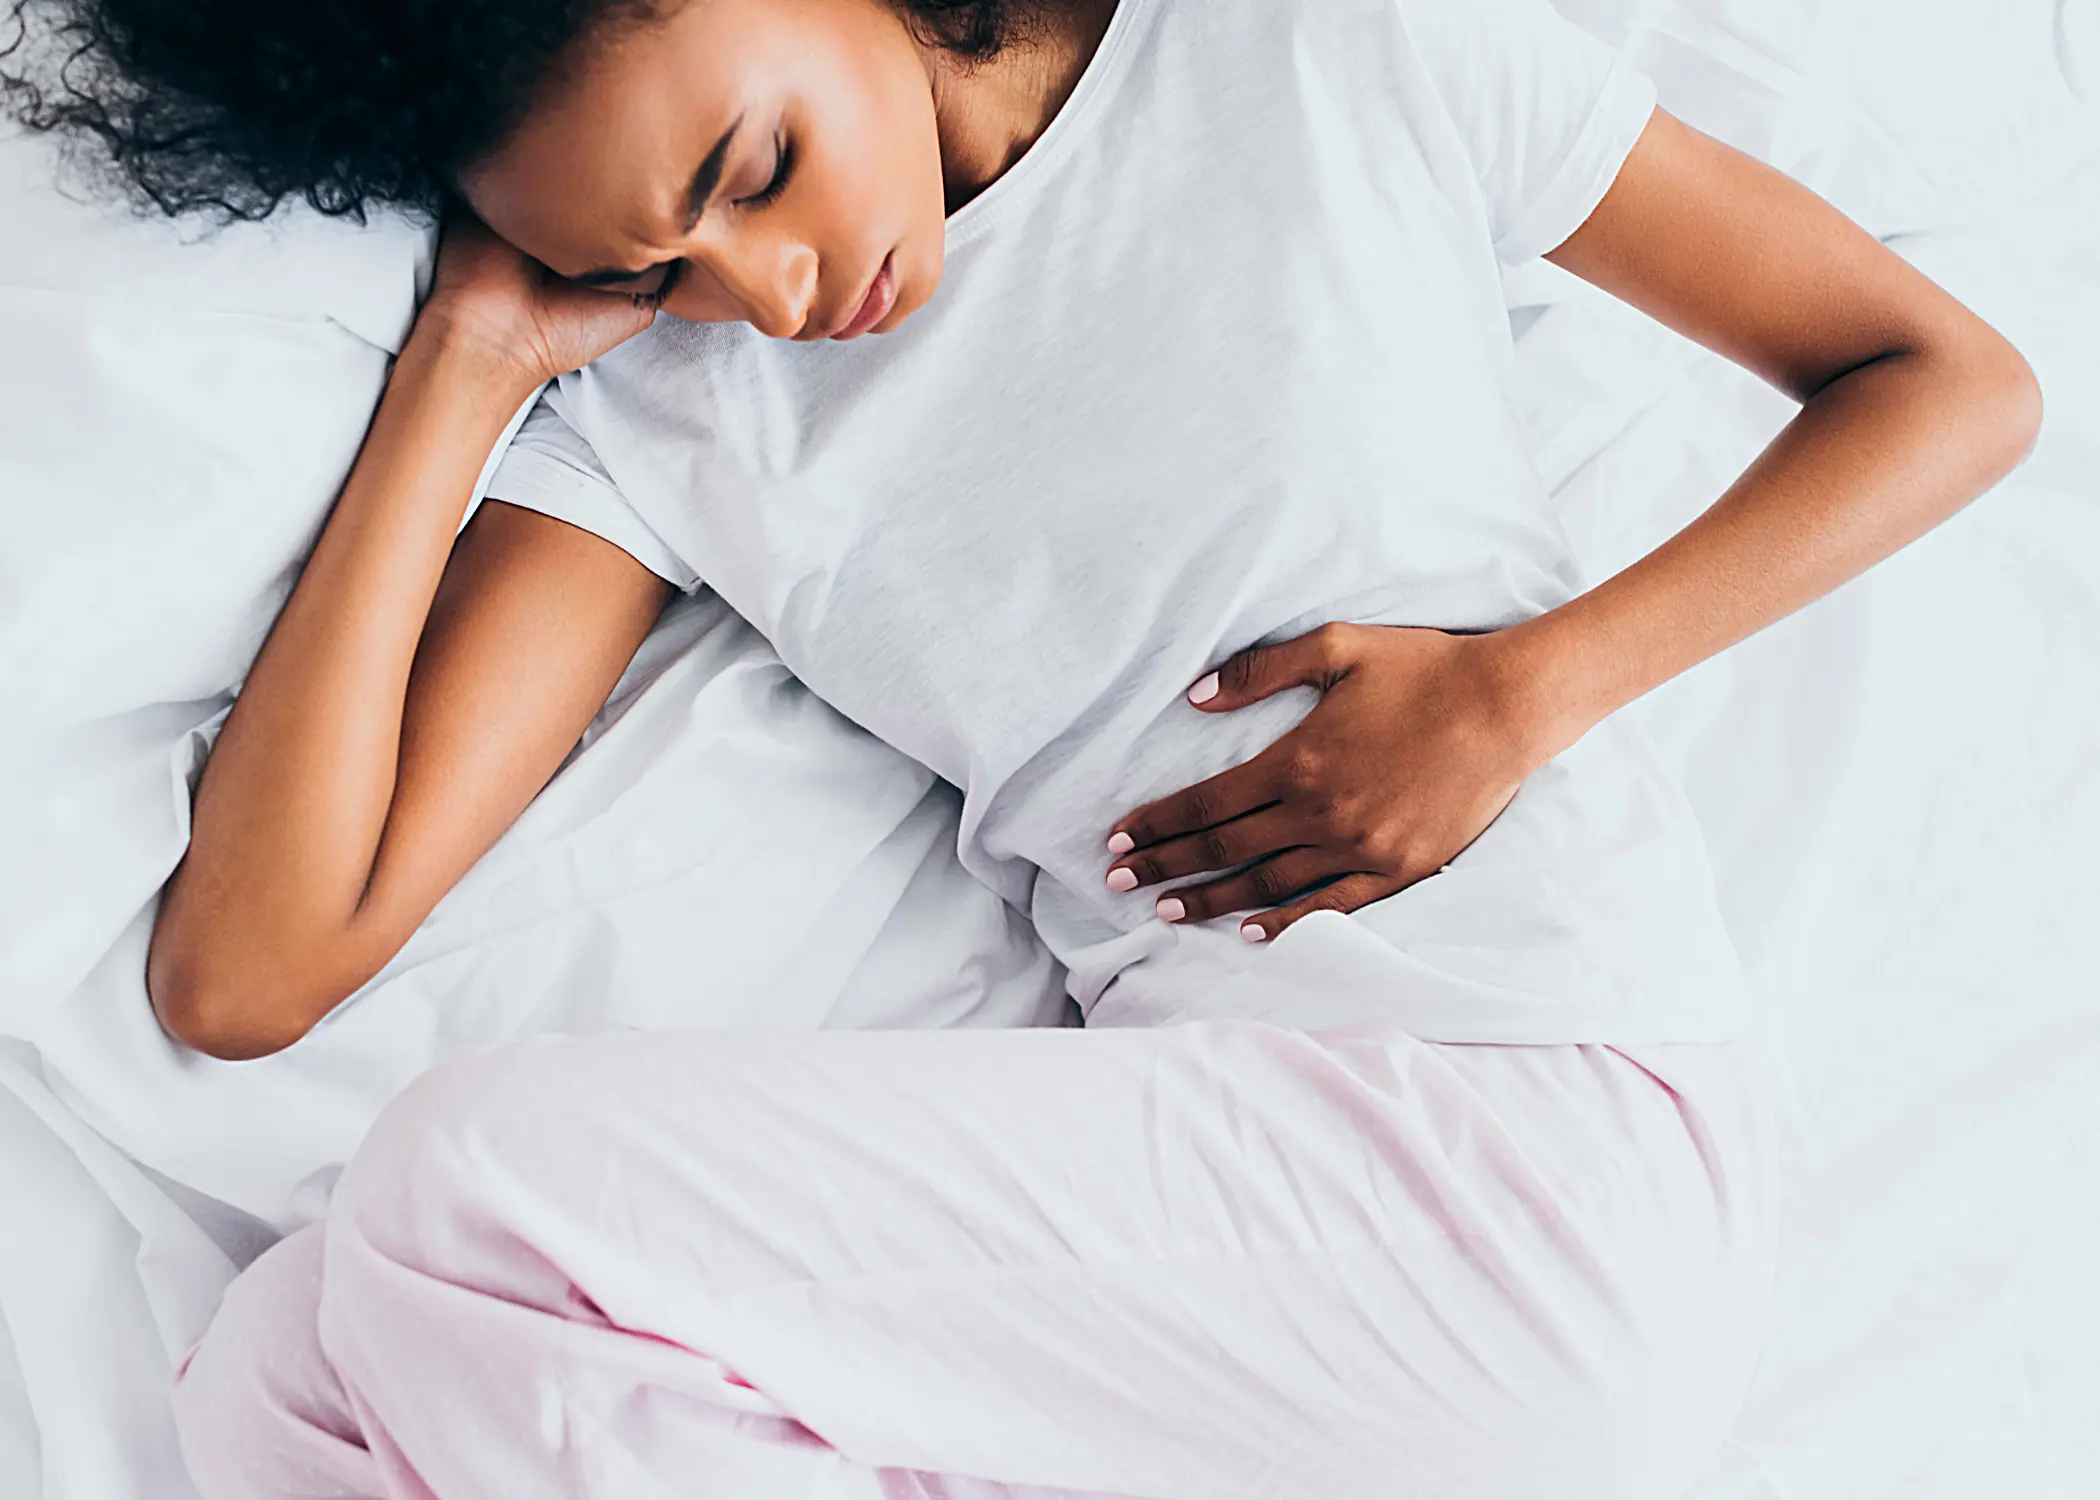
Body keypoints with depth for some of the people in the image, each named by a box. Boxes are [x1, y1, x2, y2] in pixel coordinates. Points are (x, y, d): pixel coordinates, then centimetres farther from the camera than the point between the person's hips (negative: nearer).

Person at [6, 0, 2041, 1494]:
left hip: (1547, 1156, -4)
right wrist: (466, 360, -1)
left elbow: (1958, 383, 7)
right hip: (1186, 1160, 5)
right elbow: (239, 976, -3)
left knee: (476, 1186, -19)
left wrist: (1521, 686, -7)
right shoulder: (655, 403, 7)